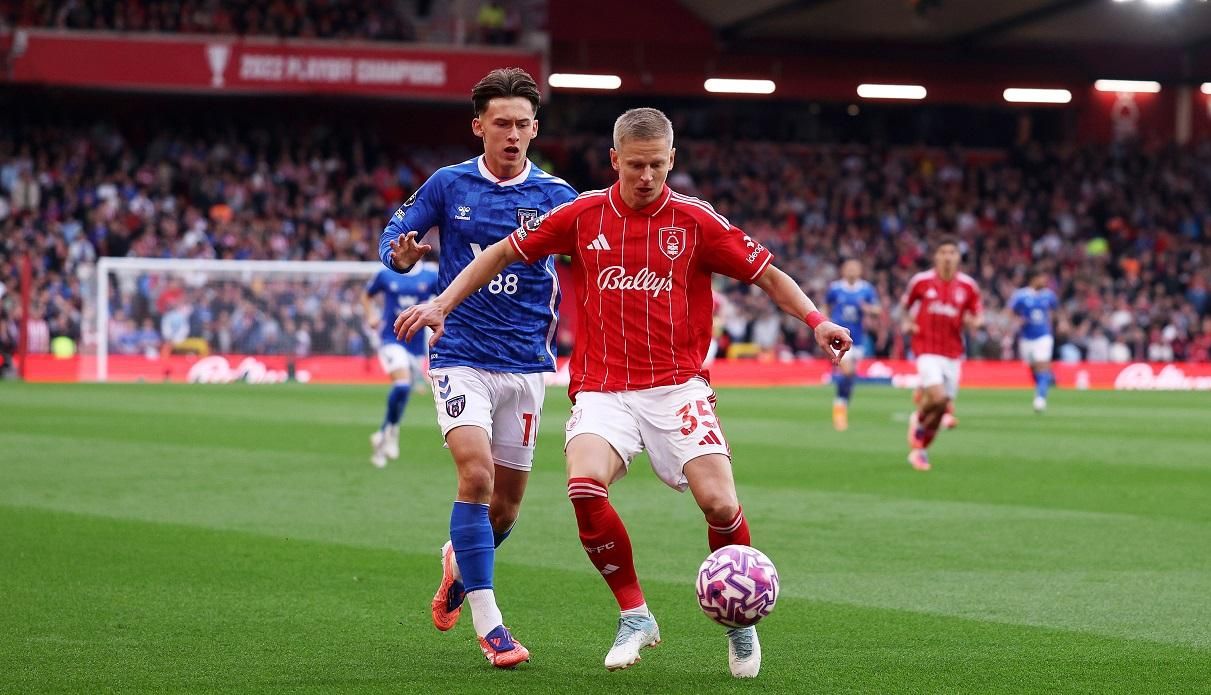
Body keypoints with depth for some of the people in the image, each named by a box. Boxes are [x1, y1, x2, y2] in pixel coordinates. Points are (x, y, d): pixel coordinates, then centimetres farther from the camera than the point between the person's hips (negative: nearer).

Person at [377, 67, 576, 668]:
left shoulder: (554, 195, 1)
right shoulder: (449, 184, 1)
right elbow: (394, 235, 8)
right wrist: (402, 253, -15)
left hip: (526, 364, 2)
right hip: (461, 357, -2)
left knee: (506, 505, 10)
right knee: (477, 474, -22)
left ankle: (457, 563, 44)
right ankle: (487, 625, -17)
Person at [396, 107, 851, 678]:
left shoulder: (696, 221, 1)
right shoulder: (583, 215, 3)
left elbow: (768, 275, 8)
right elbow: (504, 253, 14)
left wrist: (815, 320, -7)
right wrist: (442, 304, 8)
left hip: (677, 386, 0)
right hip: (602, 390, 1)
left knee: (719, 503, -18)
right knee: (585, 486, -28)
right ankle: (635, 615, -7)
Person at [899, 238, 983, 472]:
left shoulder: (968, 286, 2)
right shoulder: (921, 281, -2)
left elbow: (978, 317, 9)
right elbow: (905, 303, 15)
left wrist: (974, 321, -14)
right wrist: (907, 321, -4)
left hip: (952, 353, 3)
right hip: (927, 348, -3)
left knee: (942, 407, 5)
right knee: (937, 396, -23)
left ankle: (919, 449, 24)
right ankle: (918, 419, 11)